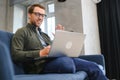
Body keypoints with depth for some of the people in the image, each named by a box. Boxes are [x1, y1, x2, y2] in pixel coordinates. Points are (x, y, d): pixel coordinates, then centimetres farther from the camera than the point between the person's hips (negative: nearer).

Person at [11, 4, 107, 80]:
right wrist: (40, 53, -19)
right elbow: (15, 55, -9)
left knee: (93, 67, -14)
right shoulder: (22, 32, 7)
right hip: (41, 65, -7)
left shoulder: (44, 35, 28)